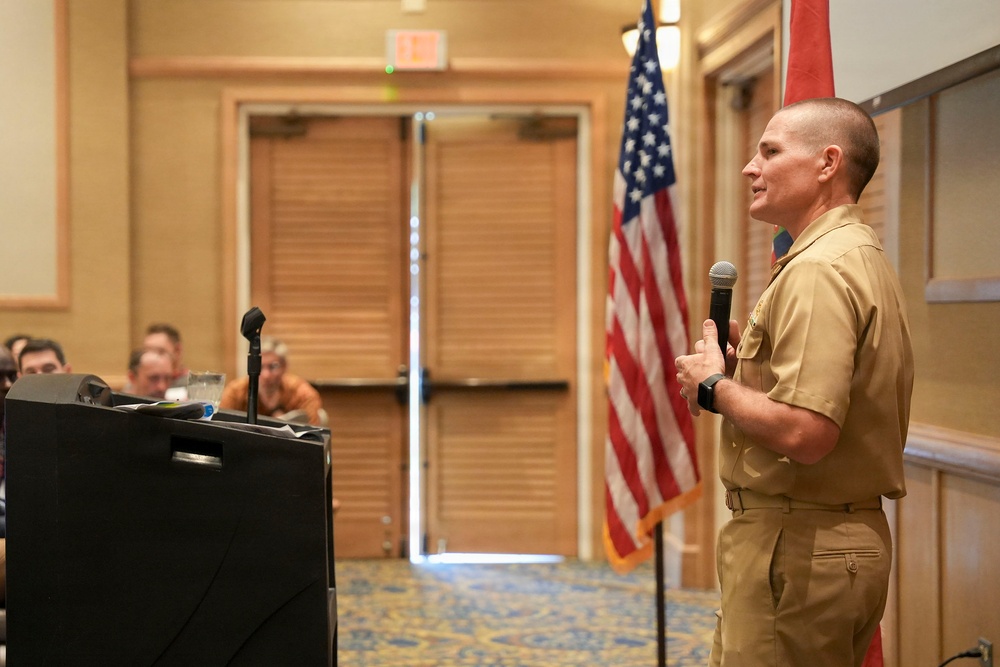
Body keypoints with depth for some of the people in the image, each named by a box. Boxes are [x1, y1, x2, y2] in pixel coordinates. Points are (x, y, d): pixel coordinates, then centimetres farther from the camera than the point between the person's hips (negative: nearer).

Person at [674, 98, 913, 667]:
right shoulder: (867, 258, 15)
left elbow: (803, 434, -28)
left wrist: (714, 387, -12)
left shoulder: (818, 271, -19)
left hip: (799, 547, -11)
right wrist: (748, 358, 10)